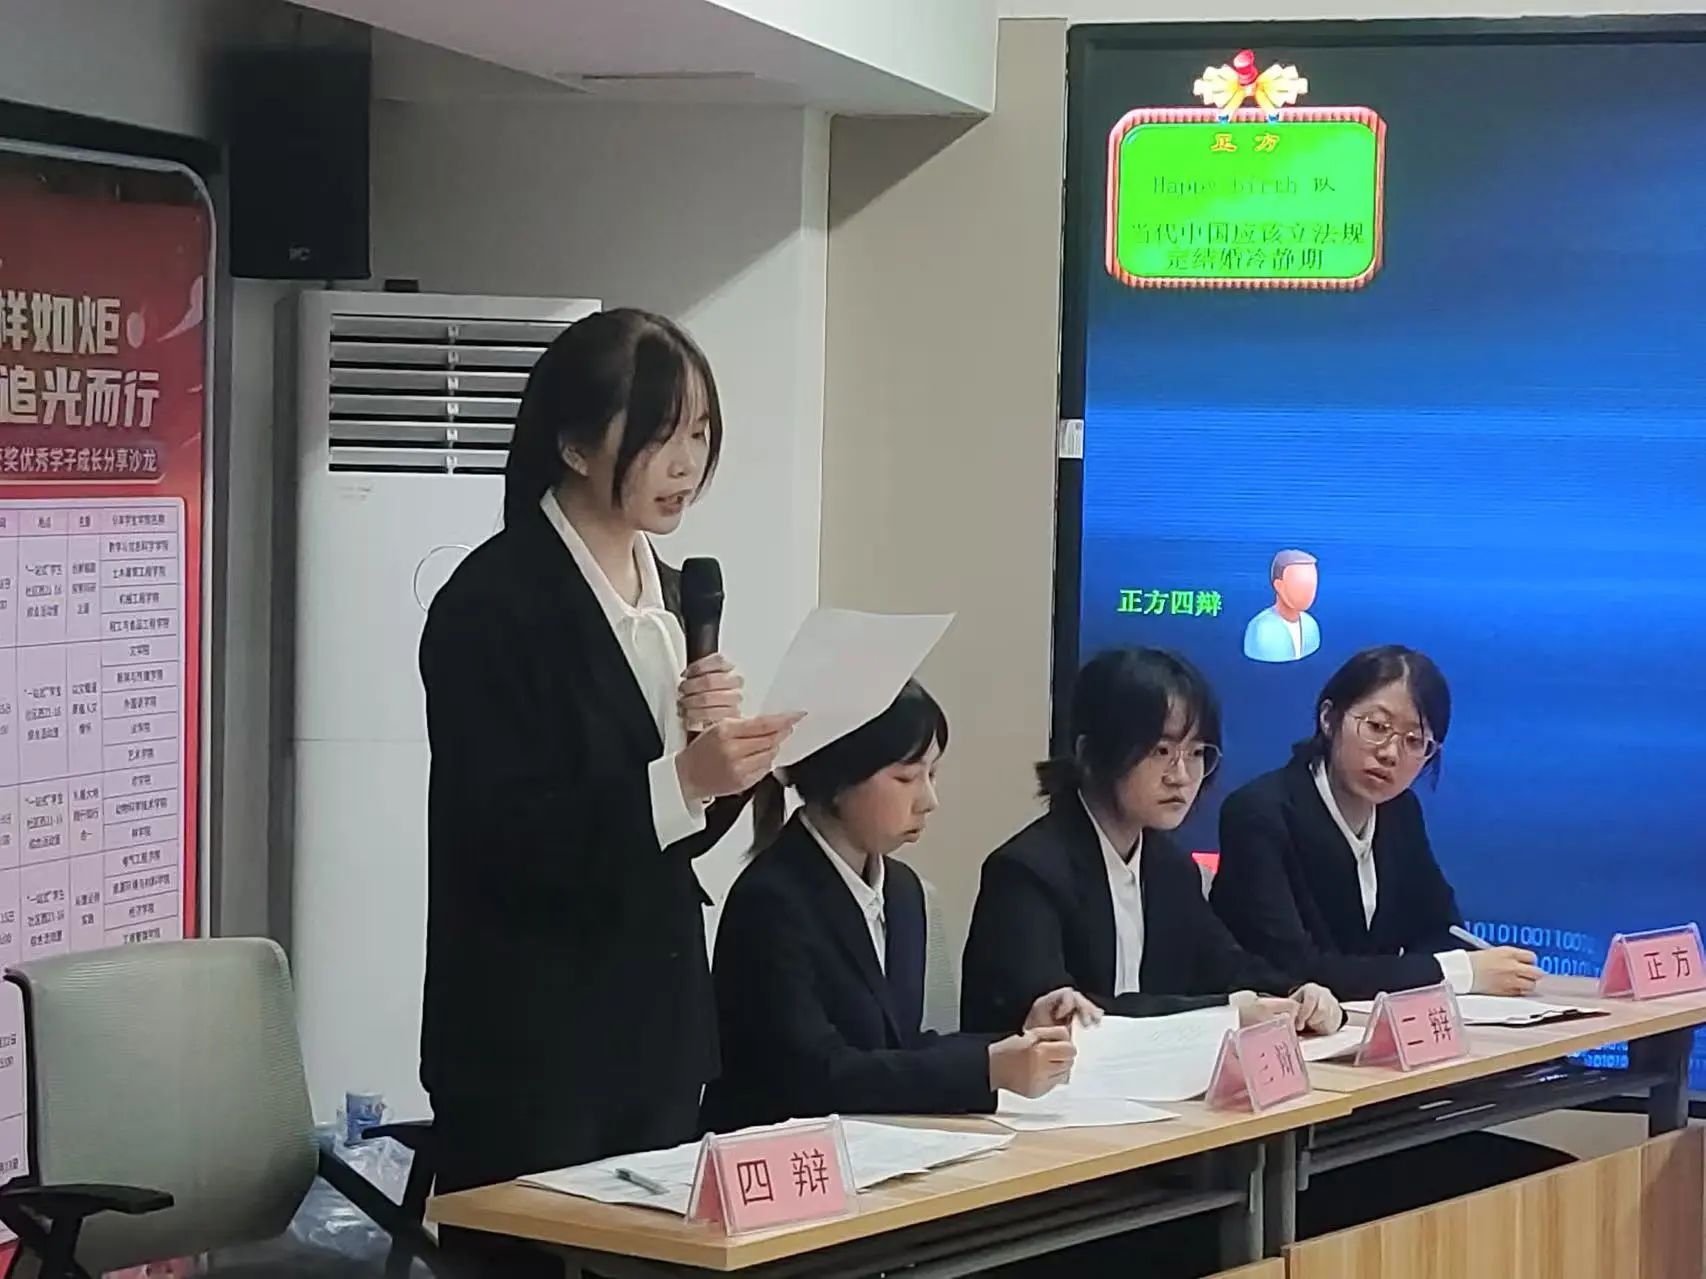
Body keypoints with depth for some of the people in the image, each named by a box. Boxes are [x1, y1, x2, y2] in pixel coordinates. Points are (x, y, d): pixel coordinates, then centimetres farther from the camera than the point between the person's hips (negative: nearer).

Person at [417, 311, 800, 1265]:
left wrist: (722, 752, -4)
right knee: (534, 1250, -2)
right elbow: (505, 840, -18)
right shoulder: (494, 604, -13)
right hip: (535, 1041, -7)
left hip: (656, 1021, 7)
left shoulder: (670, 592, 11)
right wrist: (681, 779, -25)